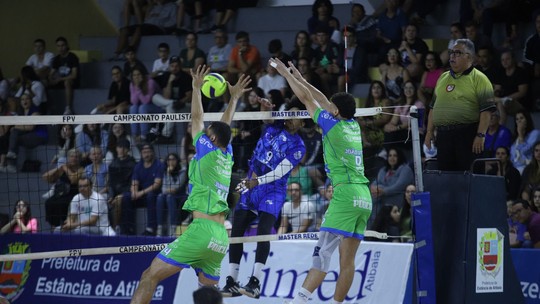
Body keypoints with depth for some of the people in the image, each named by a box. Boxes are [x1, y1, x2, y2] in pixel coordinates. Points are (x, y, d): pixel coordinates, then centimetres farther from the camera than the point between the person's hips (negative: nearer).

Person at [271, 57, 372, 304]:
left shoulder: (334, 125, -3)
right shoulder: (353, 125, 16)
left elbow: (306, 98, 5)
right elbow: (322, 100, 28)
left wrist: (285, 72, 16)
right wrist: (299, 77, 34)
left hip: (345, 194, -8)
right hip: (364, 197, 8)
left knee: (323, 251, -14)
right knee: (347, 260, 3)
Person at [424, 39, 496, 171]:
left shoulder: (479, 79, -3)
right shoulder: (443, 78, 18)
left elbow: (486, 110, -11)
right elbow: (433, 107, 23)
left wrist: (480, 135, -18)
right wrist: (429, 131, 15)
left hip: (468, 135, -7)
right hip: (443, 135, 7)